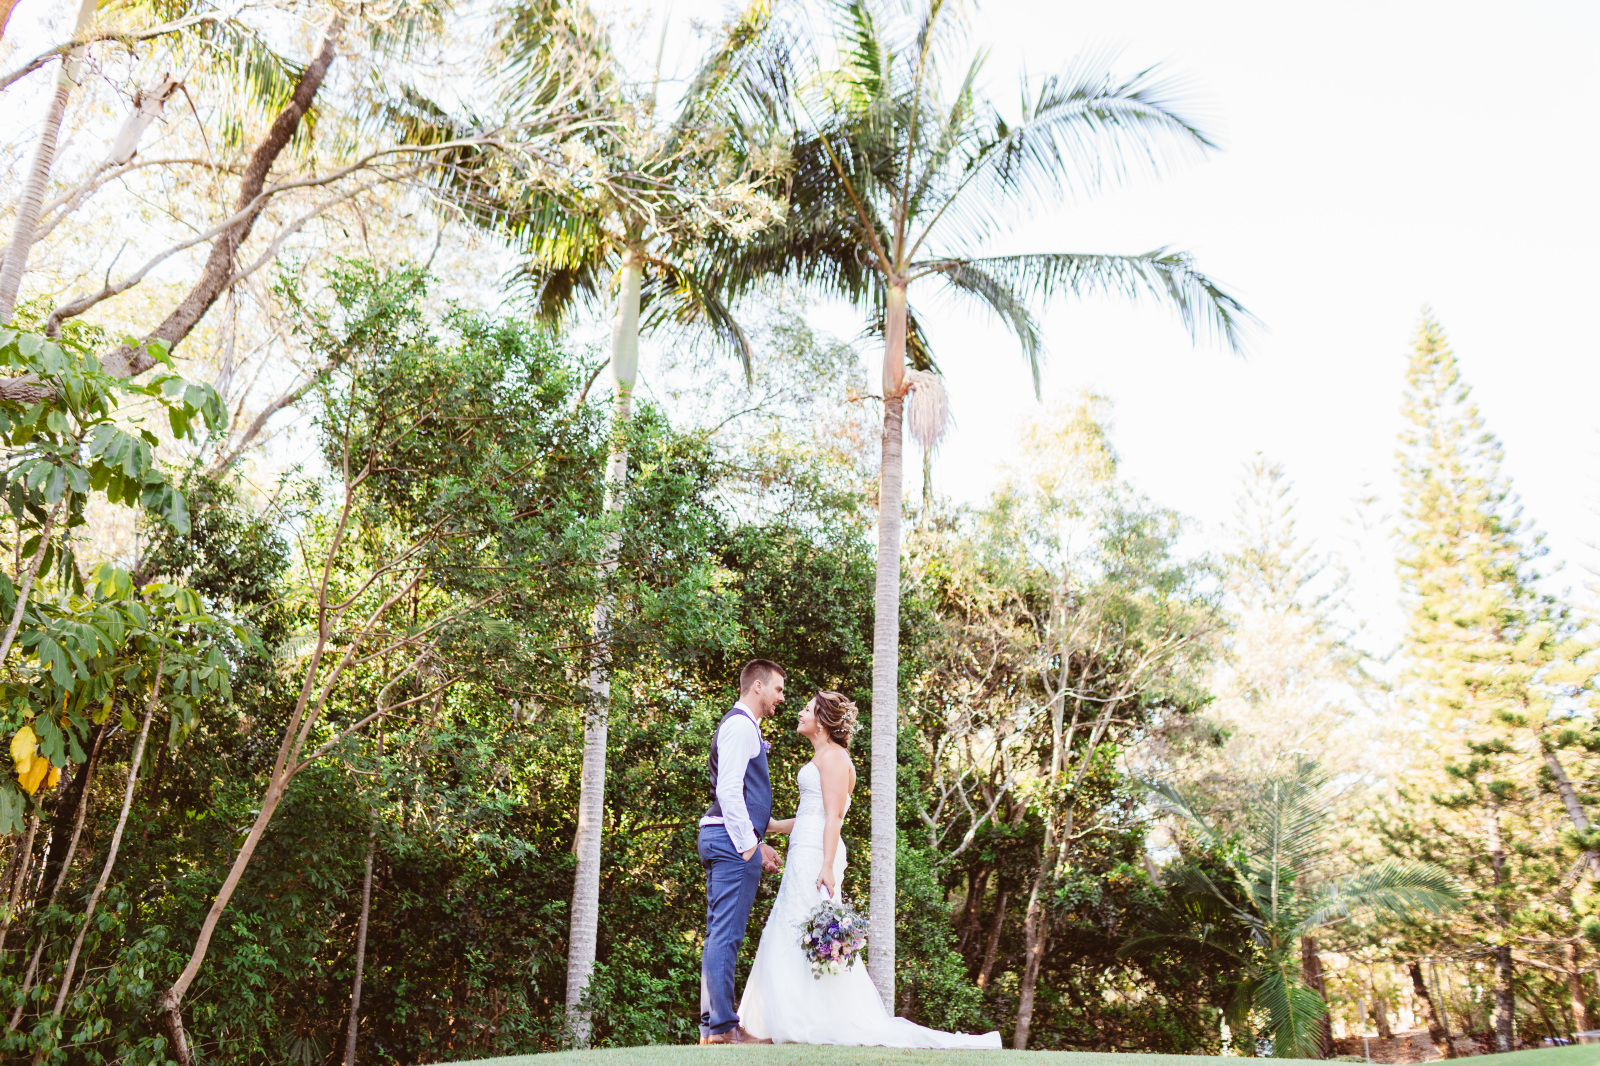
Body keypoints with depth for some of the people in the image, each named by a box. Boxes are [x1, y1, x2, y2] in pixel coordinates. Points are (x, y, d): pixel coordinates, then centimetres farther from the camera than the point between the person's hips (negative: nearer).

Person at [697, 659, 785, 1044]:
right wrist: (750, 846, -19)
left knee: (720, 934, 10)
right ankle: (722, 1027, -7)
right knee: (726, 934, -9)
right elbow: (729, 790, -19)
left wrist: (757, 842, 23)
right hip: (732, 839, -11)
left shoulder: (741, 726, 23)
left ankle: (713, 1026, 14)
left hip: (722, 838, 11)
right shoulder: (741, 725, -10)